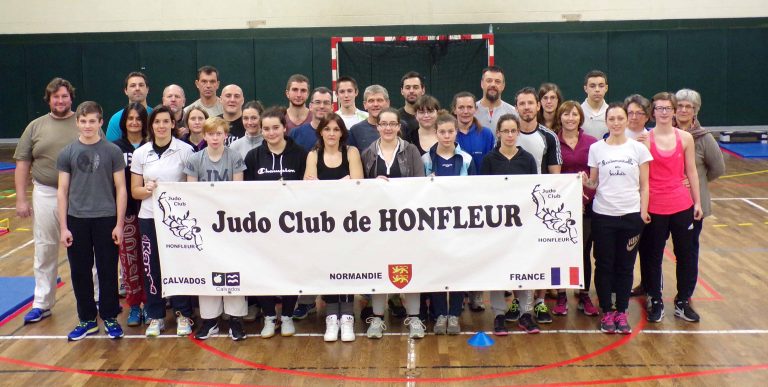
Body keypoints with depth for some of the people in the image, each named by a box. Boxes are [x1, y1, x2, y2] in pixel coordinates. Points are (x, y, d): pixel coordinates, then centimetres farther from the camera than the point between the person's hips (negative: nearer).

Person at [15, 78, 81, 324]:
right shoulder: (36, 127, 6)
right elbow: (22, 164, 7)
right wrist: (21, 199, 1)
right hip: (46, 195, 2)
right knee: (45, 251, 9)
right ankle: (42, 304, 20)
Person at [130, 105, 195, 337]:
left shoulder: (185, 150, -2)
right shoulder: (141, 153, 7)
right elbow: (135, 191, 7)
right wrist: (148, 189, -13)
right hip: (149, 218, 2)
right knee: (152, 266, 4)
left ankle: (183, 315, 15)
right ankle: (155, 316, 18)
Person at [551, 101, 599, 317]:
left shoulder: (592, 143, 4)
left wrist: (585, 198, -9)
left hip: (586, 205, 1)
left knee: (584, 251, 7)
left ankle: (584, 297, 19)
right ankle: (561, 297, 15)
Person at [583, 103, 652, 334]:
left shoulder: (638, 148, 1)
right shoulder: (596, 148, 2)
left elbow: (644, 185, 3)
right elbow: (594, 184, 6)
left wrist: (643, 212, -5)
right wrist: (585, 182, -16)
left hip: (631, 215, 0)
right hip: (603, 215, 0)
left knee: (625, 266, 7)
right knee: (604, 265, 5)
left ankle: (621, 313, 18)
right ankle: (607, 312, 17)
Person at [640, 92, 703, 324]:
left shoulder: (685, 138, 3)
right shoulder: (645, 139, -5)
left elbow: (692, 172, 7)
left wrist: (697, 202, 7)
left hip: (682, 206, 2)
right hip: (654, 207, -2)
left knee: (686, 254, 9)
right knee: (653, 256, 7)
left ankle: (683, 302, 22)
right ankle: (655, 302, 20)